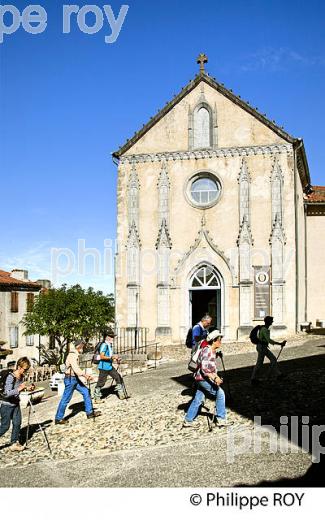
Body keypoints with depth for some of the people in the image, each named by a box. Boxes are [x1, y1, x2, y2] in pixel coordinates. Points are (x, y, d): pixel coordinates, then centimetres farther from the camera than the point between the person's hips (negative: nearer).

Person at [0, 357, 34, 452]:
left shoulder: (21, 377, -1)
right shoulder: (10, 377, -25)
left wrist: (27, 388, -1)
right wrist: (19, 389, -40)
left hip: (15, 403, 8)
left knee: (17, 423, 7)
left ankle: (15, 443, 17)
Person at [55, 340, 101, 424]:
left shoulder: (75, 355, 11)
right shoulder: (72, 355, -20)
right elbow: (76, 369, -27)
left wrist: (85, 376, 15)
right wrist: (86, 376, -20)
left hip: (75, 379, 10)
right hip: (70, 379, -10)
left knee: (86, 392, 8)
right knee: (66, 399, 0)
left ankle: (90, 412, 14)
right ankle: (58, 418, 12)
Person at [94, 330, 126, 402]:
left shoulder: (110, 345, 13)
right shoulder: (104, 345, -16)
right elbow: (102, 356, -23)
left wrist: (116, 359, 12)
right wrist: (112, 357, -28)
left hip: (110, 366, 9)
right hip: (104, 367, -9)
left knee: (118, 378, 7)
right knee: (101, 382, -1)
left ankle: (121, 394, 16)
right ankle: (97, 397, 12)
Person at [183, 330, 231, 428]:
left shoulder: (212, 351, 13)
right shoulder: (207, 350, -19)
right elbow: (204, 368, -25)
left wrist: (216, 377, 16)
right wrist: (214, 378, -26)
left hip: (203, 379, 10)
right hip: (203, 378, -10)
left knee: (198, 400, 12)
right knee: (220, 394, -6)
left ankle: (188, 421, 19)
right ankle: (221, 419, 1)